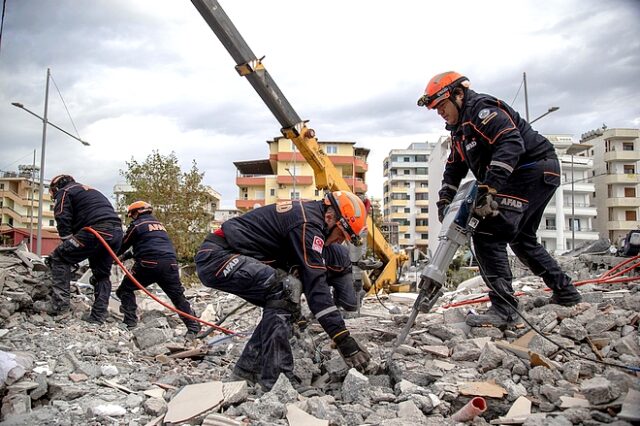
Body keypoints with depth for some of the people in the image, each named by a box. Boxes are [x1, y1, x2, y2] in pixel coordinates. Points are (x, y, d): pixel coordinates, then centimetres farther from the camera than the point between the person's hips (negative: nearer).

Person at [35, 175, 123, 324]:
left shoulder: (64, 192, 14)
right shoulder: (90, 190, 38)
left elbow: (63, 222, 1)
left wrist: (72, 250, 8)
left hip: (97, 231, -8)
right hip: (117, 232, 8)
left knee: (59, 257, 4)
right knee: (102, 274, 17)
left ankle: (59, 303, -3)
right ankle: (98, 315, 17)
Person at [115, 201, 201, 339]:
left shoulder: (137, 225, 7)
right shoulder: (159, 224, 28)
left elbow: (123, 245, 12)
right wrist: (126, 256, 37)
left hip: (149, 265, -5)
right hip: (170, 263, 5)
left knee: (126, 289, 14)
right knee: (178, 296, 10)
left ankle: (130, 321, 5)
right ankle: (193, 327, 3)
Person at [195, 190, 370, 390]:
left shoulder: (304, 211, 12)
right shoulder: (308, 224, -18)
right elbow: (316, 284, -22)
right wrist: (344, 340, -20)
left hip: (213, 256, 10)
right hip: (216, 257, -10)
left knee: (280, 300, 10)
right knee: (286, 289, -22)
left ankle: (248, 368, 16)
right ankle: (275, 380, -17)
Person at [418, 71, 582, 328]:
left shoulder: (482, 109, -15)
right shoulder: (459, 129, 17)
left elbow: (511, 143, -30)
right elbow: (454, 167, 21)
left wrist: (488, 188, -37)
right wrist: (444, 199, 7)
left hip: (535, 170, -11)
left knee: (487, 236, -19)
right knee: (521, 239, 23)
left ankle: (503, 308, -18)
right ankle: (565, 292, 36)